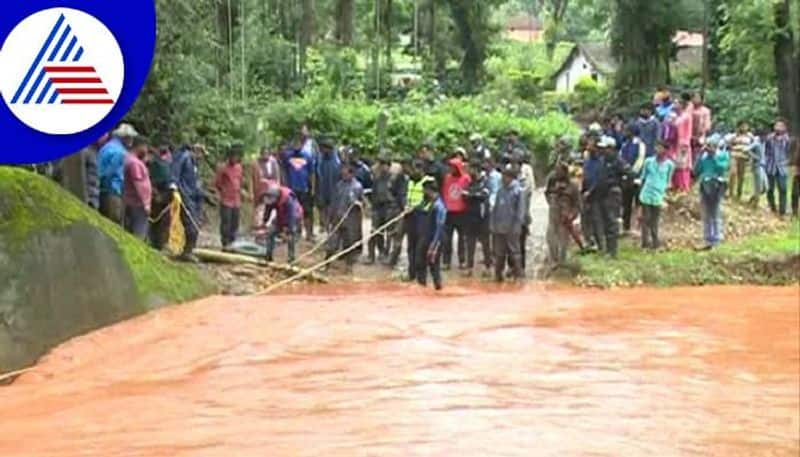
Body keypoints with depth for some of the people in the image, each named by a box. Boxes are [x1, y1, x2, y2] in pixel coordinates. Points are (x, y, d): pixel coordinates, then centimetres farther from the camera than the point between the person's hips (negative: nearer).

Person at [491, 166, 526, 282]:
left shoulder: (518, 191, -6)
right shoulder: (501, 190, 11)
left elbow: (521, 209, -9)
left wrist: (517, 225, -15)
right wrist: (492, 223, 9)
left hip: (511, 228, -6)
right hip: (499, 227, 6)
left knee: (514, 252, -2)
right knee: (499, 253, 11)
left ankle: (518, 275, 5)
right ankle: (498, 274, 20)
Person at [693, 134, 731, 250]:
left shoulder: (723, 155, -1)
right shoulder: (704, 156, 9)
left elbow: (722, 167, -17)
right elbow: (696, 170, 3)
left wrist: (714, 155, -13)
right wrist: (701, 154, -3)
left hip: (717, 186, -5)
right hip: (705, 186, 5)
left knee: (716, 215, -6)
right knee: (706, 216, 8)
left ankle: (716, 241, -3)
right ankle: (709, 241, 14)